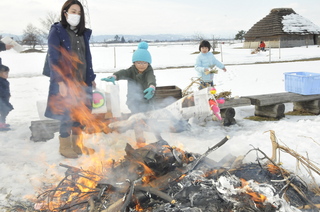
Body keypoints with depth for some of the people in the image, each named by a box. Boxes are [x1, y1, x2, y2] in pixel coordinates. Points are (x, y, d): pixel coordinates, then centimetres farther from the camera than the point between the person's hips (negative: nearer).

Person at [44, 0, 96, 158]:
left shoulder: (83, 33, 14)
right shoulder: (56, 31, -5)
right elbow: (53, 58, -12)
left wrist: (91, 78, 14)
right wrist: (61, 82, -20)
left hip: (82, 82, 6)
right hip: (65, 81, -6)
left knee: (80, 114, 11)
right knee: (67, 114, 0)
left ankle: (77, 144, 26)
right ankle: (65, 147, 18)